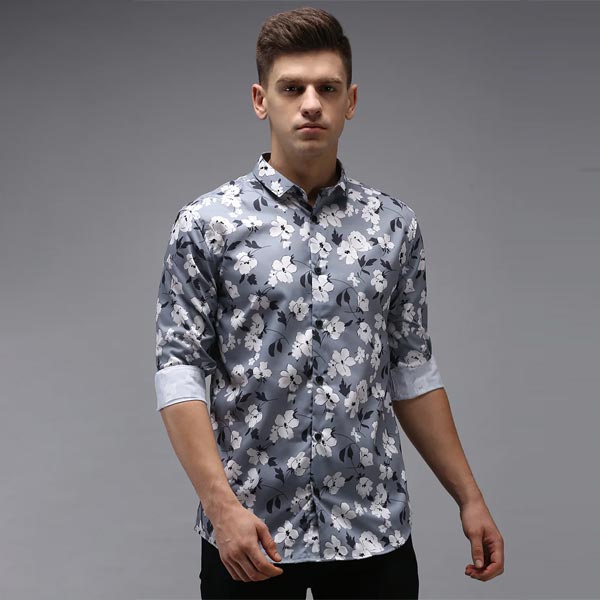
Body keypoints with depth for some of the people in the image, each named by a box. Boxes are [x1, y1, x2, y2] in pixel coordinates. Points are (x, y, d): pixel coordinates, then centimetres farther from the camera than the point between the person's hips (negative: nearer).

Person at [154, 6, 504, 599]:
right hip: (250, 536, -2)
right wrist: (222, 505, -18)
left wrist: (469, 498, 7)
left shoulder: (395, 224, 5)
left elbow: (412, 370, 10)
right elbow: (180, 371, -8)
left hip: (372, 530, 3)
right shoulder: (206, 224, -5)